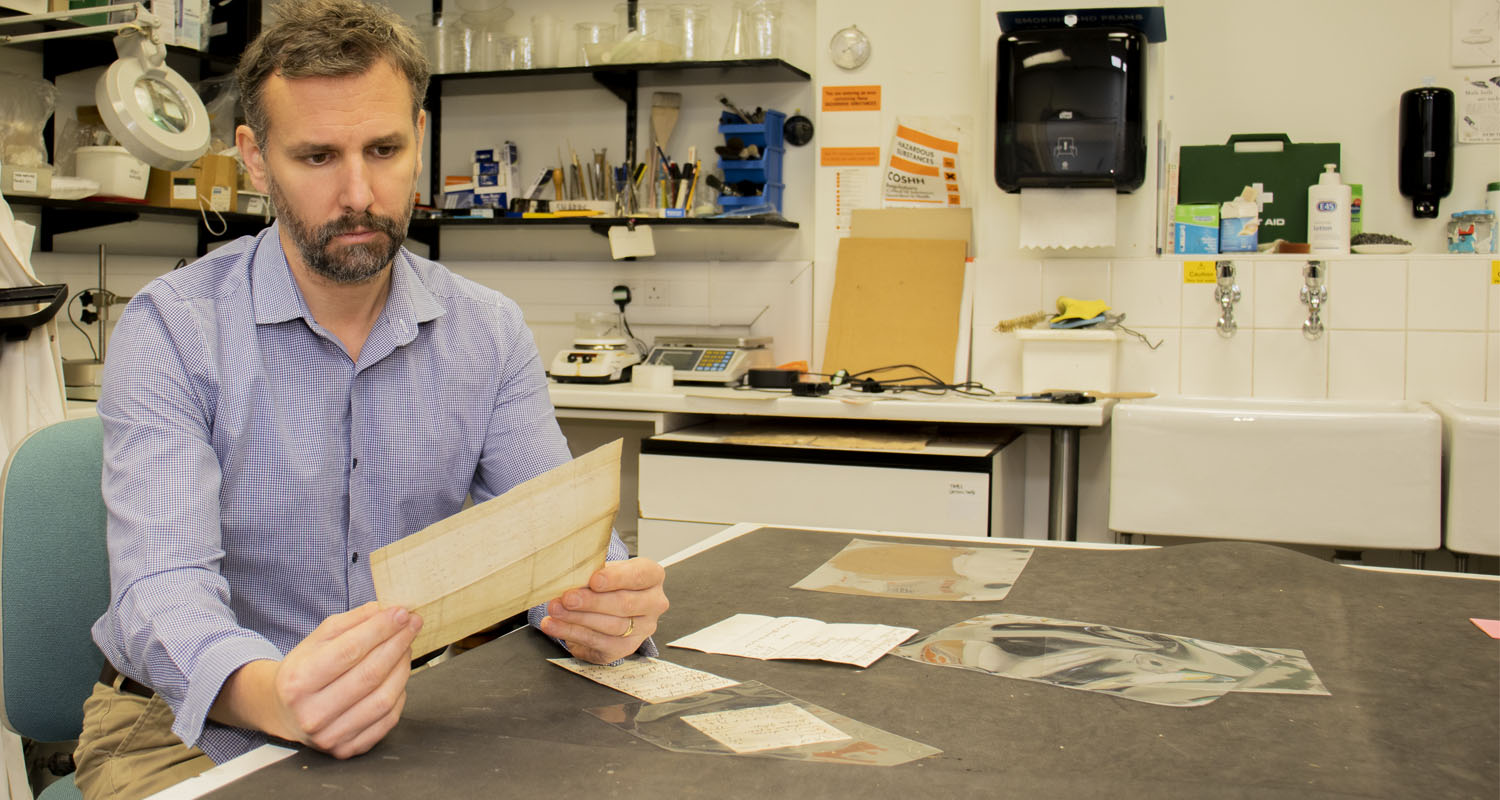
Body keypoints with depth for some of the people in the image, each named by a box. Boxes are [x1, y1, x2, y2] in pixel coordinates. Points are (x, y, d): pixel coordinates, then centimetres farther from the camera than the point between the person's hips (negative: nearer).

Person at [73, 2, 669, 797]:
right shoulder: (170, 332, -11)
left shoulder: (489, 333, 1)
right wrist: (270, 695, -44)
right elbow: (165, 587, -22)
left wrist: (598, 610, -29)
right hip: (192, 726, -3)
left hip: (406, 714, 4)